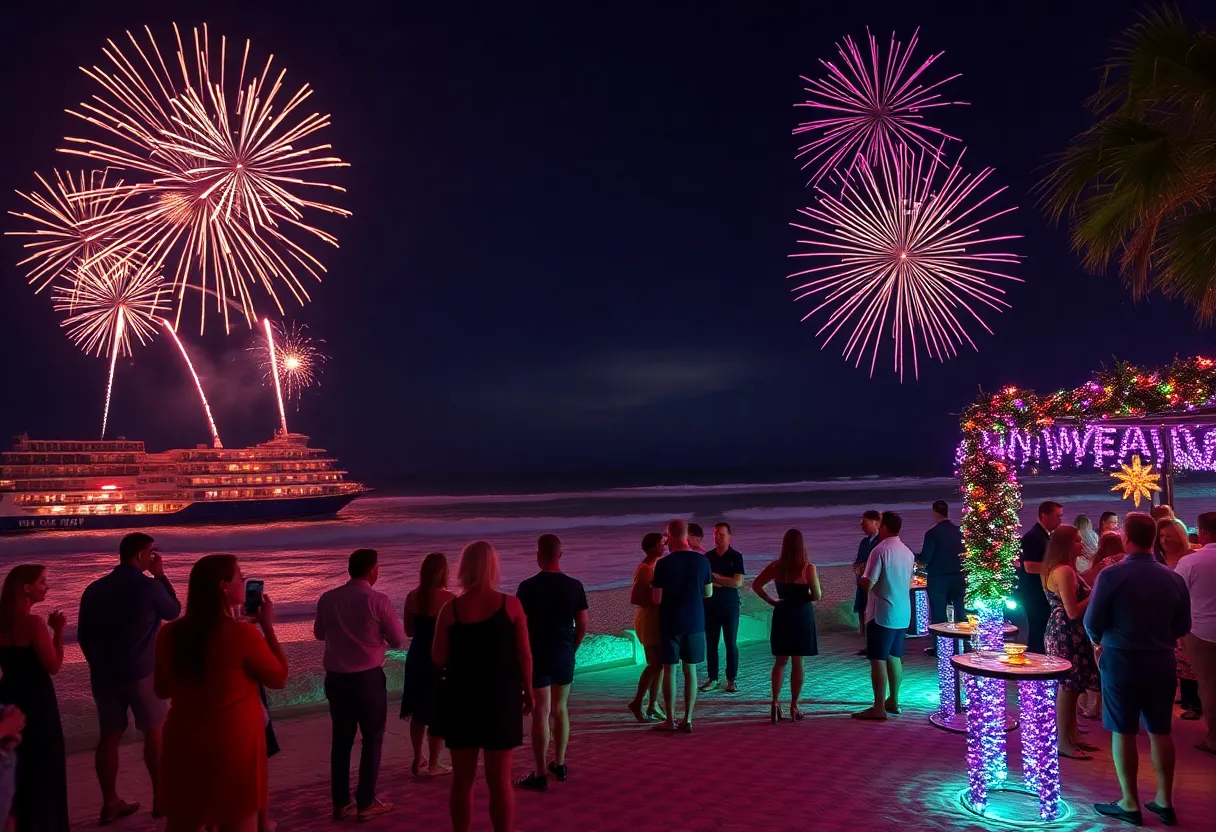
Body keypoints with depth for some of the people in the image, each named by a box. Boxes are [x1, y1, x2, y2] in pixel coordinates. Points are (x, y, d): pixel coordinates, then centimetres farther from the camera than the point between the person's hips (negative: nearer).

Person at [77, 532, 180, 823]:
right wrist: (161, 576, 7)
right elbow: (174, 611, 5)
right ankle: (161, 797, 14)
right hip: (140, 673, -5)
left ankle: (110, 802, 16)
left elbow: (83, 635, 10)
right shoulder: (149, 586, -13)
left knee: (109, 737, 10)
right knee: (155, 732, 8)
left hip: (103, 674, 5)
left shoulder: (94, 589, 4)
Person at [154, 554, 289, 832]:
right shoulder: (242, 634, -19)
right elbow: (279, 679, -4)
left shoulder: (169, 634, -4)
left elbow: (162, 690, 12)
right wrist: (268, 625, 0)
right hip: (234, 748, -5)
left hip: (183, 748, 5)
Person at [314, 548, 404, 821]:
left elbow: (320, 633, 15)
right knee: (372, 738, 9)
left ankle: (340, 802, 22)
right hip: (368, 678, -5)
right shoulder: (378, 600, -15)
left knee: (341, 738, 15)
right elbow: (398, 640, -7)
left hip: (335, 677, 5)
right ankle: (366, 803, 12)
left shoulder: (327, 599, -1)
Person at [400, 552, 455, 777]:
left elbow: (409, 630, 8)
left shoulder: (412, 596, -1)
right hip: (439, 660, -5)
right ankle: (433, 765, 13)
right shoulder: (447, 598, -16)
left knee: (418, 711, 18)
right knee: (438, 714, 7)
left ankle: (418, 760, 29)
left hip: (416, 658, 5)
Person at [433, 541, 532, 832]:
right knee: (500, 781, 9)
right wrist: (528, 690, 8)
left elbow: (438, 659, -3)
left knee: (462, 779, 15)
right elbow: (524, 655, -6)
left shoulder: (450, 609, -8)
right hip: (501, 699, -1)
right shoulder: (511, 605, -9)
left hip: (461, 700, 1)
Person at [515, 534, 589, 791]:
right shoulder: (575, 586, -2)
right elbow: (583, 624, 2)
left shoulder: (528, 587, -12)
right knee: (560, 709, 17)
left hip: (537, 656, -4)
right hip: (565, 656, 4)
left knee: (541, 713, -1)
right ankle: (560, 765, 27)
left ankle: (540, 775, 2)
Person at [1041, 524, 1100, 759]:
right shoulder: (1064, 571, -20)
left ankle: (1073, 736, 27)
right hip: (1066, 636, -11)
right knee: (1068, 688, -3)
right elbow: (1073, 612, -22)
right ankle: (1064, 742, 6)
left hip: (1066, 635, 11)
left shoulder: (1065, 570, 14)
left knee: (1071, 687, 17)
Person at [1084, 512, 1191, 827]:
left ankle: (1130, 804, 12)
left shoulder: (1111, 575, -14)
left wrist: (1098, 641, 13)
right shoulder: (1174, 578, -2)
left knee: (1123, 732, 5)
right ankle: (1164, 801, 22)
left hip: (1121, 660, -4)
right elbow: (1183, 627, 5)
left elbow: (1092, 622, -9)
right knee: (1160, 732, 14)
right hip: (1162, 661, 4)